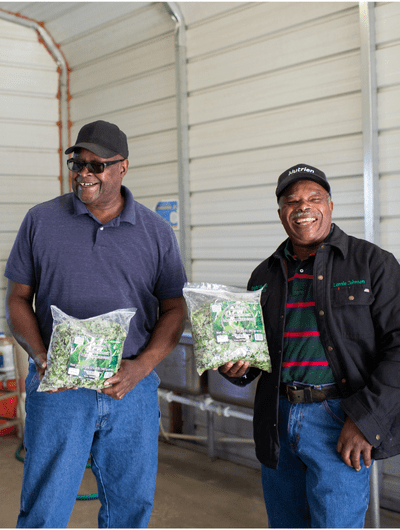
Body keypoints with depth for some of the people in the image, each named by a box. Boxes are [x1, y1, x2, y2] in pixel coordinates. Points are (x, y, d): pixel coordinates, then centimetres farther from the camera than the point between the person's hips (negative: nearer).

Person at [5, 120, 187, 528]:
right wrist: (41, 357, -11)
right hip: (59, 388, -1)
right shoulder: (41, 220, 3)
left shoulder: (156, 231, 5)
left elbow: (174, 310, 6)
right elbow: (17, 299, 5)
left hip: (133, 389, 2)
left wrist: (143, 365, -10)